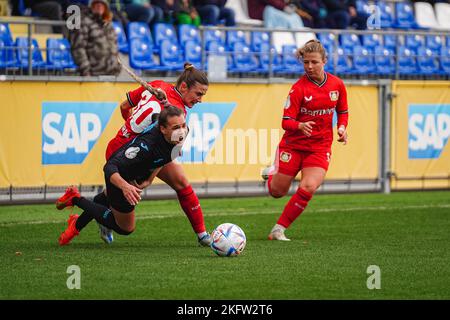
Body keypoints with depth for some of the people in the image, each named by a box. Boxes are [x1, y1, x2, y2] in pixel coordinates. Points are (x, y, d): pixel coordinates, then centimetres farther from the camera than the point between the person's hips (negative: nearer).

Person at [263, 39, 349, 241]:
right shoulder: (299, 88, -14)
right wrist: (300, 126, -39)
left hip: (320, 147, 2)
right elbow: (286, 122, -17)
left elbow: (342, 111, 14)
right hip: (293, 144, -2)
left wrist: (342, 127, -6)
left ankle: (279, 229, -5)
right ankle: (273, 173, 46)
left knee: (308, 188, -20)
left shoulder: (337, 84, -2)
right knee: (277, 192, 7)